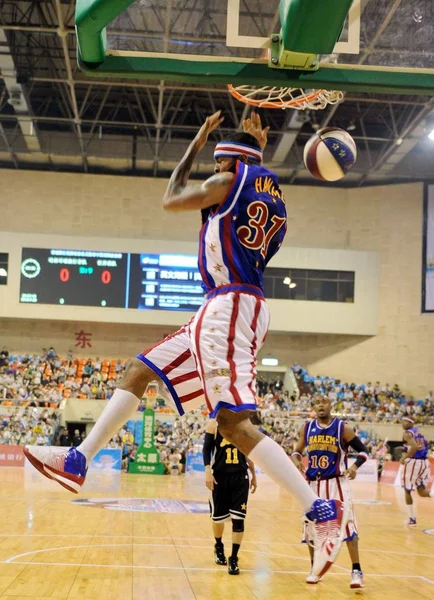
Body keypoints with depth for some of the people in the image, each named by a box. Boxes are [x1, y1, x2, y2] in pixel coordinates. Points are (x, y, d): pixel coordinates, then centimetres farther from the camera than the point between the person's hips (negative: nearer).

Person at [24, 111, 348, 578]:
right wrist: (258, 150, 31)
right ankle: (78, 461, 18)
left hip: (231, 305, -10)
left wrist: (196, 143, 20)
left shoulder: (228, 182, -2)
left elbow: (170, 200, 10)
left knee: (233, 421, -20)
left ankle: (322, 511, -22)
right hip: (225, 310, 10)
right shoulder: (271, 193, 19)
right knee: (140, 371, 16)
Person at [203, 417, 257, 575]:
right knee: (218, 516, 12)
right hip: (220, 476, -1)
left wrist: (253, 476, 17)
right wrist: (208, 472, -18)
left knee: (238, 518, -6)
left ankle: (234, 559, 1)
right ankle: (219, 547, 39)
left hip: (240, 477, 1)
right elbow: (207, 449, -5)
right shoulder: (214, 424, -2)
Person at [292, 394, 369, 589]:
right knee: (311, 526, 9)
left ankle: (356, 571, -4)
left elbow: (363, 450, -3)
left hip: (336, 483, -4)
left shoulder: (342, 428, -6)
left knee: (347, 525, -9)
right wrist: (296, 459, -7)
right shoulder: (307, 428, 4)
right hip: (313, 483, 4)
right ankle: (315, 568, 24)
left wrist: (355, 466, -21)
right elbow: (297, 450, 16)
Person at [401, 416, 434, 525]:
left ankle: (412, 519, 12)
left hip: (414, 462, -7)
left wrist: (404, 458, -14)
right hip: (425, 462, 7)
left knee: (407, 491, 10)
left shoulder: (407, 433, -9)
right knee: (421, 491, 11)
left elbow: (414, 447, -24)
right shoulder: (418, 431, 15)